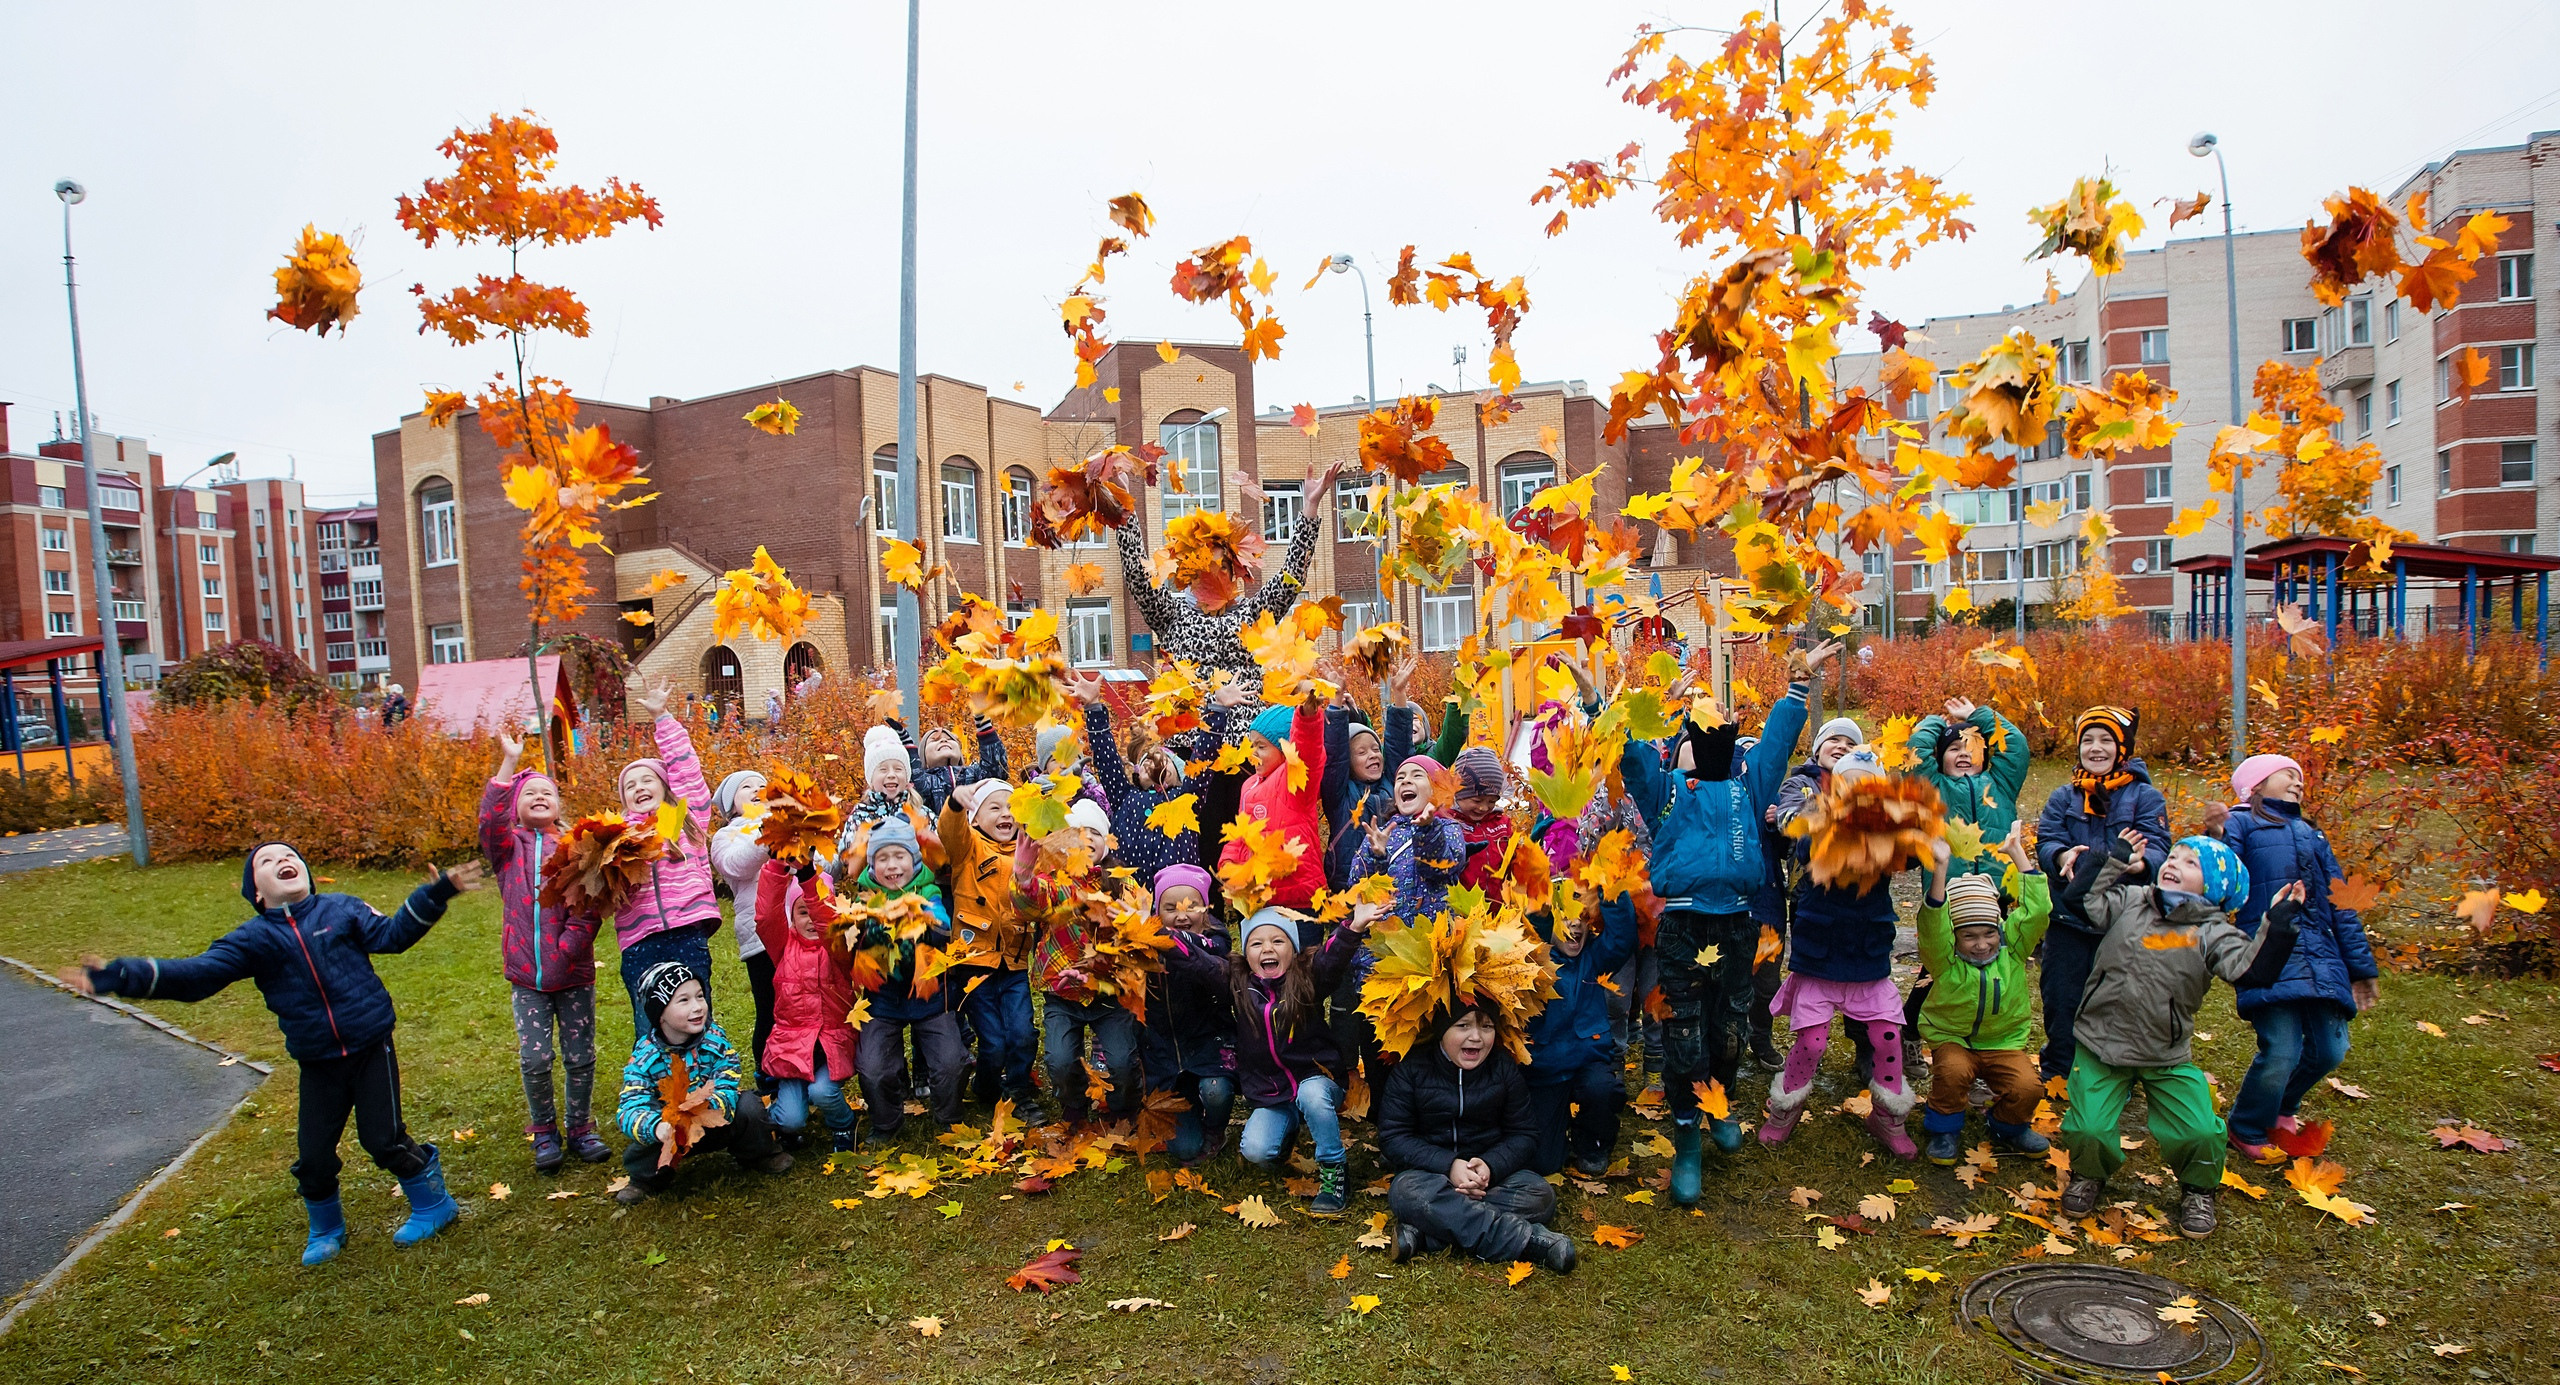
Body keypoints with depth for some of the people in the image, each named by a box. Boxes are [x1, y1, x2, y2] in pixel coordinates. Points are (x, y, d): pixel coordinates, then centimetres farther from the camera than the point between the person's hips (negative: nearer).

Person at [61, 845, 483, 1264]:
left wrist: (437, 892, -12)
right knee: (313, 1157, 5)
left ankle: (433, 1205, 22)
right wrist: (120, 975, -19)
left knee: (383, 1140, -3)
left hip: (372, 1050, -2)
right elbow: (194, 974, -6)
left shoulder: (341, 909, 0)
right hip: (317, 1065, 3)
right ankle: (327, 1231, 34)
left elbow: (392, 933, -2)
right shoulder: (251, 940, 1)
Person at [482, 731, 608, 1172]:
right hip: (526, 975, 0)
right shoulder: (509, 846, 6)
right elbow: (490, 821, -16)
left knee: (580, 1057, 6)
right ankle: (544, 1134, 21)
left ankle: (581, 1129, 25)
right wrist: (508, 764, -21)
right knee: (535, 1059, -1)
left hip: (574, 974, 0)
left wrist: (569, 945, -18)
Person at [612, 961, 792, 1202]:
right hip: (671, 1129, -1)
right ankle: (647, 1178, 6)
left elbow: (726, 1089, -26)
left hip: (716, 1123, 1)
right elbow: (630, 1108, -30)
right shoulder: (644, 1057, -19)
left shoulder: (715, 1038, -18)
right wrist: (657, 1127, -54)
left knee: (749, 1107, -27)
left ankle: (757, 1155, 5)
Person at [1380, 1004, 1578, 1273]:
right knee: (1406, 1190, -35)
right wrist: (1448, 1165, -24)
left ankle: (1424, 1232, -31)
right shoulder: (1411, 1068, -7)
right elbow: (1392, 1138, -10)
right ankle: (1525, 1239, -35)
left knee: (1540, 1194, -25)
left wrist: (1490, 1166, -21)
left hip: (1490, 1173, 3)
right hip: (1430, 1173, -2)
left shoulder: (1504, 1067, 0)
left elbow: (1524, 1135, 0)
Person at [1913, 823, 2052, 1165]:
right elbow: (1932, 923, -35)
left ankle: (2010, 1127, 11)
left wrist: (2018, 853, -20)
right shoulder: (1945, 956, -14)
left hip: (2005, 1041, 3)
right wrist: (1940, 869, -47)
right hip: (1952, 1038, -3)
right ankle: (1944, 1129, -4)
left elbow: (2038, 909, -18)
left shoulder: (2012, 948, -5)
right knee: (1953, 1070, -34)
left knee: (2027, 1086, -25)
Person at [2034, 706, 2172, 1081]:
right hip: (2069, 917, 2)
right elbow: (2046, 842, -4)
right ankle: (2055, 1076, 22)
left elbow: (2157, 847, -11)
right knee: (2061, 1001, 6)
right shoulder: (2063, 798, 9)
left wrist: (2138, 862, -34)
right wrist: (2063, 856, -27)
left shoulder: (2145, 797, 2)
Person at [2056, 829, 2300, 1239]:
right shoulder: (2128, 902, 1)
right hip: (2101, 1047, 0)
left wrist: (2277, 925, -24)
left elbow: (2254, 972, -17)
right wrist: (2114, 858, -4)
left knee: (2201, 1135, -14)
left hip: (2168, 1058, 0)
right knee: (2088, 1132, -12)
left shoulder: (2212, 933, -4)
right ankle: (2090, 1176, 25)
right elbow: (2078, 897, -8)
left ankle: (2197, 1190, 24)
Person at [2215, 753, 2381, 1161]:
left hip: (2322, 960, 7)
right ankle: (2246, 1131, 12)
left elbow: (2340, 902, 26)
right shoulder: (2241, 824, 6)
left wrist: (2361, 966, 24)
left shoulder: (2313, 835, 26)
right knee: (2281, 1053, -13)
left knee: (2330, 1051, 1)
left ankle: (2282, 1107, 33)